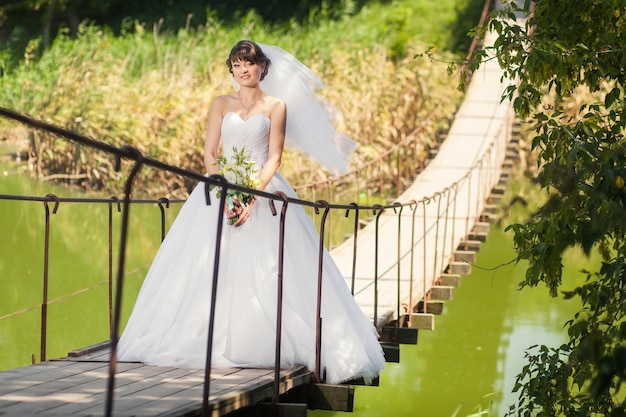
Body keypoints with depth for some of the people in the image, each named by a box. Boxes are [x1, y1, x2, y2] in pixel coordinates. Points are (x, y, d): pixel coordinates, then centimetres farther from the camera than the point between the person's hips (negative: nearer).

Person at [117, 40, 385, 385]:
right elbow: (209, 154, 4)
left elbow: (274, 158, -1)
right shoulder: (221, 105, 13)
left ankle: (261, 346, -12)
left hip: (263, 191, -2)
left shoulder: (276, 106, 6)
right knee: (213, 270, -8)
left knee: (263, 272, -13)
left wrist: (252, 196, -16)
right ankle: (216, 346, -7)